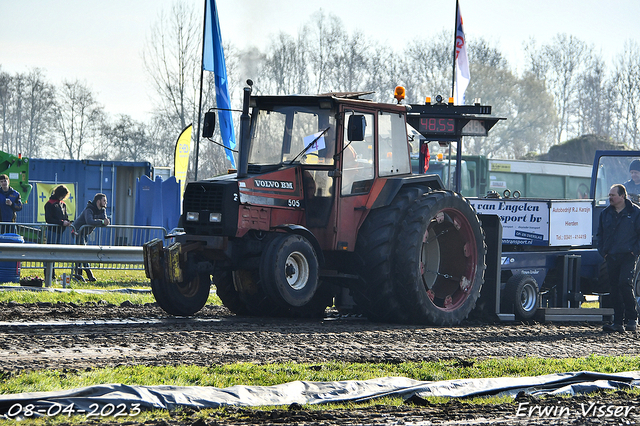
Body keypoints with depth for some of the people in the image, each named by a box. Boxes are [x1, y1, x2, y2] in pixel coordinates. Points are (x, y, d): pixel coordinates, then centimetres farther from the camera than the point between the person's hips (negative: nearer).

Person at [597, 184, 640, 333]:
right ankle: (618, 322, 6)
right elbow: (600, 234, 21)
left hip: (628, 256, -5)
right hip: (611, 257, 5)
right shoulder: (606, 213, 13)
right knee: (615, 288, 3)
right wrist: (603, 252, 9)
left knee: (625, 283, -18)